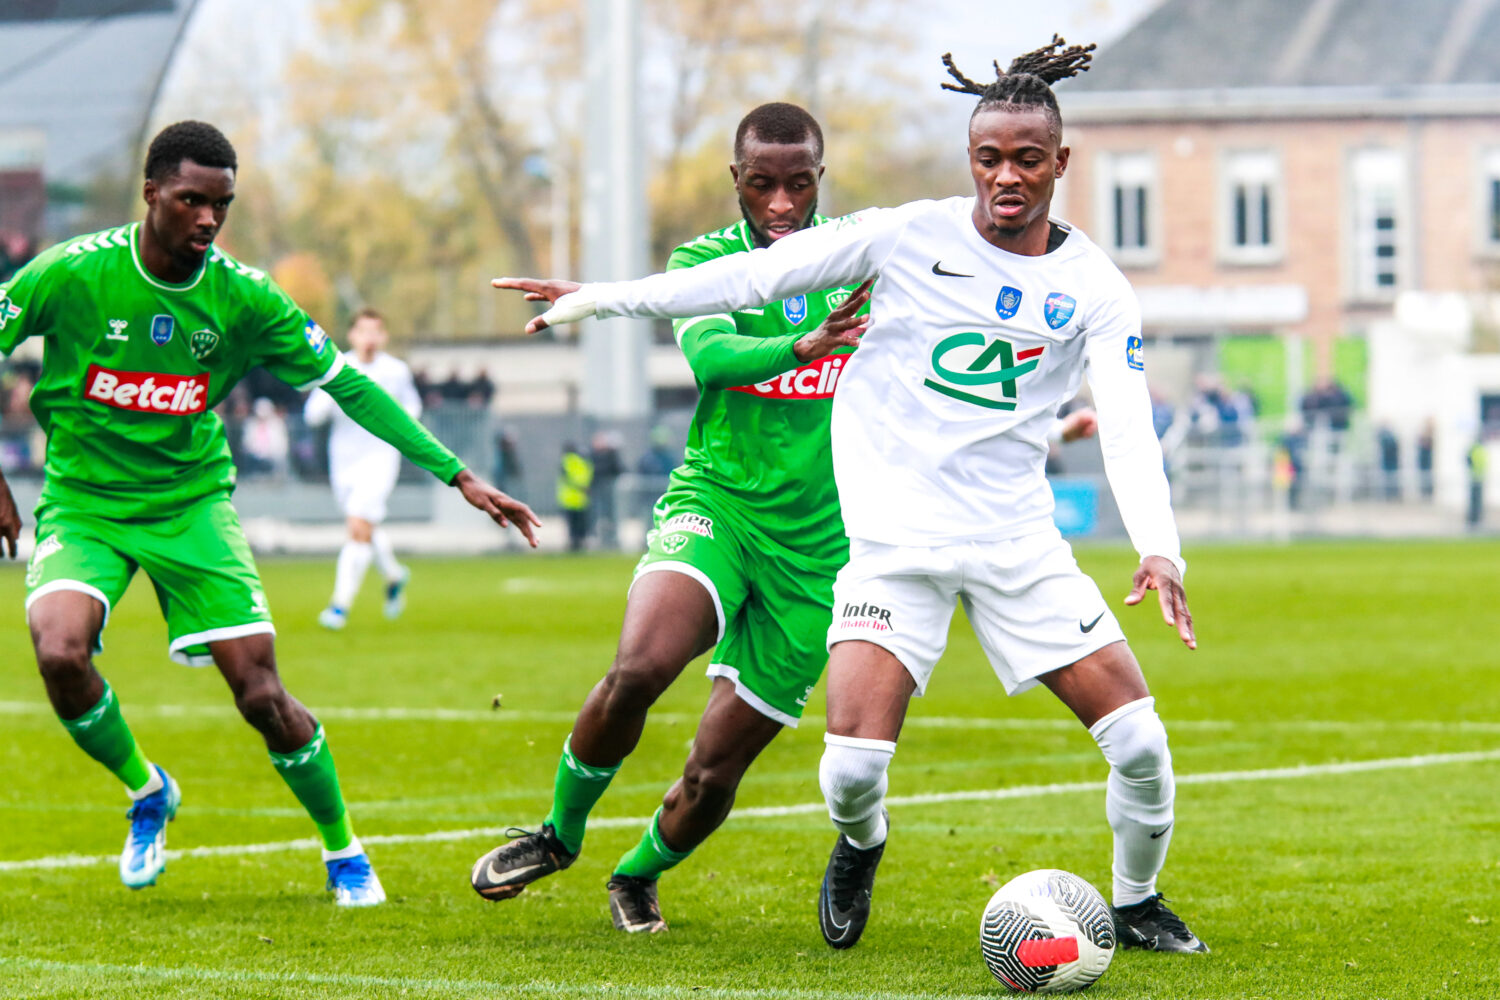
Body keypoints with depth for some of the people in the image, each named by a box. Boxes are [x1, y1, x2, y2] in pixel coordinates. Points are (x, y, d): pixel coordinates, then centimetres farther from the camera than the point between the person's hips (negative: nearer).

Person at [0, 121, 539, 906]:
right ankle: (146, 793, 2)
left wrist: (458, 477, -3)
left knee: (262, 696, -7)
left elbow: (347, 385, 0)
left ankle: (343, 850, 18)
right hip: (82, 503, -1)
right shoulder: (71, 274, -15)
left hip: (190, 502, 1)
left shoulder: (245, 300, -8)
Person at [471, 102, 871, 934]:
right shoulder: (705, 258, -2)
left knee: (714, 772, -1)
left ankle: (639, 873, 33)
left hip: (815, 545, 1)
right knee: (639, 666, -30)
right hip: (714, 502, -1)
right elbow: (709, 354, -24)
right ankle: (560, 834, -3)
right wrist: (799, 346, -43)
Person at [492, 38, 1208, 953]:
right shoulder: (911, 236, -4)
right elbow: (760, 276, -1)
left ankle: (1137, 903, 22)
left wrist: (1160, 549, -28)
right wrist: (599, 296, -3)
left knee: (1140, 742, -7)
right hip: (897, 536, -2)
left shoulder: (1096, 289, -2)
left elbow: (1129, 427, -12)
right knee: (854, 765, -17)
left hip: (1019, 542, 2)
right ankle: (860, 844, 20)